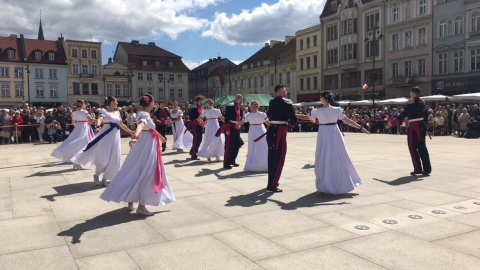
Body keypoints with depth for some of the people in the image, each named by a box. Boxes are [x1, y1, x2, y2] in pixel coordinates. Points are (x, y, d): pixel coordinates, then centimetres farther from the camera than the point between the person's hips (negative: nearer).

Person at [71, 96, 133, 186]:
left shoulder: (117, 112, 14)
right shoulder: (103, 111, -6)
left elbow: (122, 125, 23)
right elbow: (100, 119, -25)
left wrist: (131, 132, 24)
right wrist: (97, 127, -45)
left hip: (115, 137, 6)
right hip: (106, 136, -6)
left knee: (113, 158, 4)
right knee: (104, 158, -8)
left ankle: (104, 178, 14)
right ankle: (96, 175, 16)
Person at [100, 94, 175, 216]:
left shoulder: (143, 113, 13)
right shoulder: (145, 115, -18)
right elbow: (140, 125, -41)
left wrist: (159, 136, 45)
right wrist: (135, 136, -60)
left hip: (146, 145, 10)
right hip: (147, 146, -10)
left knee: (137, 173, 15)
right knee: (146, 175, -5)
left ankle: (131, 200, 25)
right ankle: (141, 206, -2)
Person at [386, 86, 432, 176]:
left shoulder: (412, 102, -13)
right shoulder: (422, 102, 11)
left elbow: (403, 114, -19)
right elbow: (425, 115, 15)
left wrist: (392, 123, -19)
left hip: (413, 127, -7)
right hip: (422, 126, 7)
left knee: (413, 148, 2)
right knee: (422, 147, 11)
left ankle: (418, 169, 4)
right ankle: (427, 169, 12)